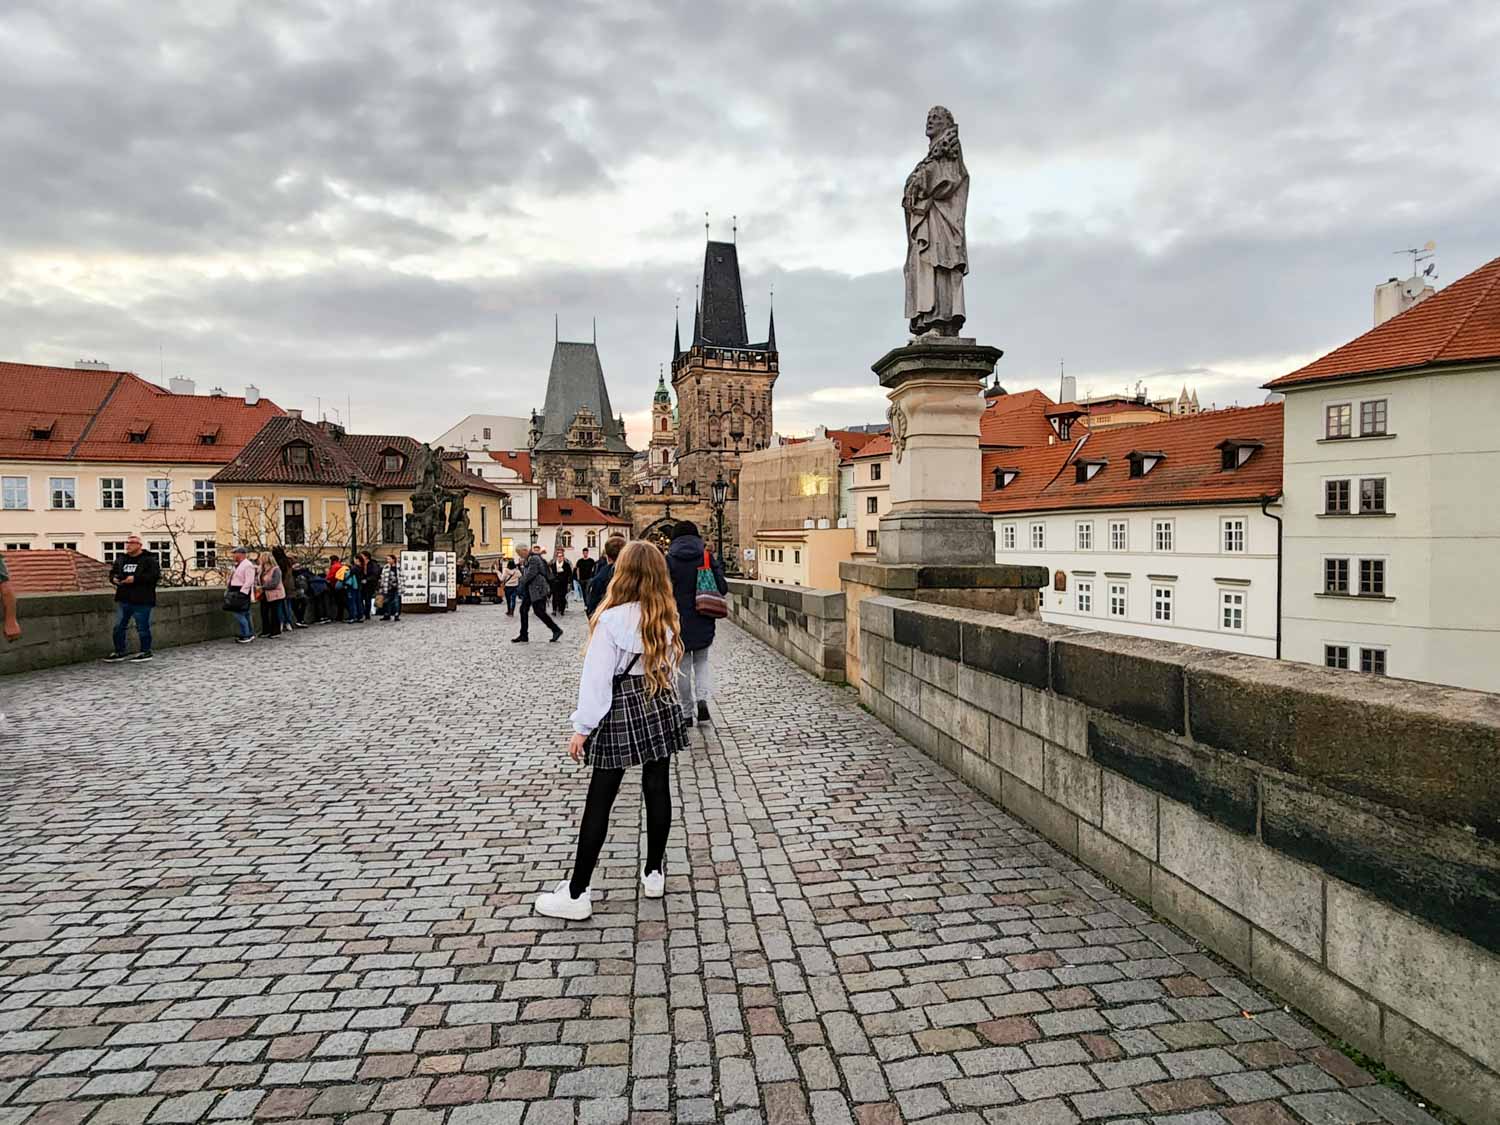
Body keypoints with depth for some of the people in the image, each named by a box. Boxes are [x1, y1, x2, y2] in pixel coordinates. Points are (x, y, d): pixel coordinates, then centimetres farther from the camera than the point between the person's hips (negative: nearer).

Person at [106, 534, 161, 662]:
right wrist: (114, 579, 1)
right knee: (119, 626, 11)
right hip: (123, 599, 7)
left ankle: (146, 652, 11)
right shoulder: (120, 559, 14)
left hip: (141, 600, -7)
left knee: (142, 627, 1)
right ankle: (120, 652, 22)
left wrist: (135, 578, -24)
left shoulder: (149, 559, -7)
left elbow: (155, 575, -18)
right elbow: (112, 572, 24)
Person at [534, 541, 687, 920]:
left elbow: (596, 677, -15)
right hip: (659, 708, 5)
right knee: (657, 791, 14)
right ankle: (654, 873, 27)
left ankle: (577, 893, 9)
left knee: (599, 802, 1)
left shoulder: (611, 619, -16)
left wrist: (583, 727, -10)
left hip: (620, 711, -5)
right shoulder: (667, 617, 0)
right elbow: (669, 667, 8)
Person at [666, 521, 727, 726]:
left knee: (683, 667, 9)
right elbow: (722, 588, -5)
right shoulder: (707, 557, -2)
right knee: (701, 661, 18)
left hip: (678, 622, -1)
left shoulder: (669, 560, -6)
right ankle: (702, 698, -6)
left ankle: (687, 713, 13)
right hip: (703, 623, 1)